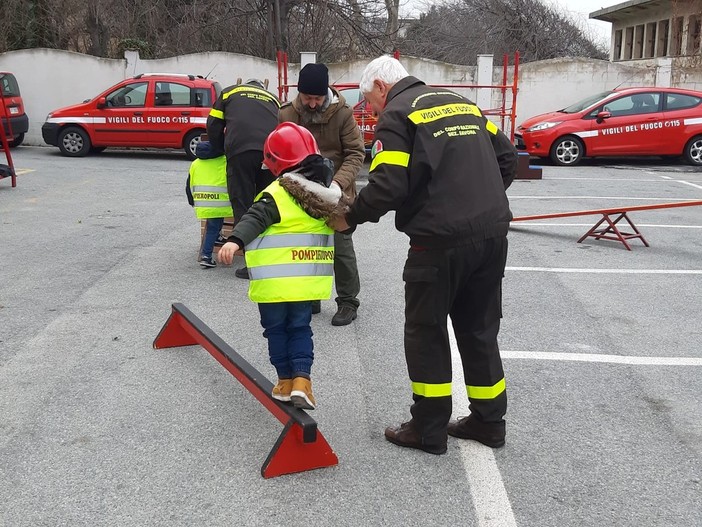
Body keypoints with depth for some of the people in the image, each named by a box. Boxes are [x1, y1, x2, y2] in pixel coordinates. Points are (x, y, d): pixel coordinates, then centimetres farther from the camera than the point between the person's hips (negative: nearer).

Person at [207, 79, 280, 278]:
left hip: (241, 150, -3)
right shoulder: (273, 98, 33)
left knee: (243, 206, 1)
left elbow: (213, 126, 19)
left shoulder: (230, 92, 26)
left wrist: (223, 150, 32)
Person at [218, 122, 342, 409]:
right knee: (300, 328, 15)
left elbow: (256, 218, -30)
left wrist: (235, 241, -40)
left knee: (276, 329, 13)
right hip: (309, 280, 5)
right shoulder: (327, 192, 3)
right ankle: (302, 378, 1)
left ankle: (286, 380, 19)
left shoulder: (277, 194, -16)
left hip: (275, 280, -5)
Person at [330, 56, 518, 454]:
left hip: (441, 239, -7)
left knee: (426, 332, 8)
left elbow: (387, 187, -15)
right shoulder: (462, 102, 18)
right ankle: (489, 421, 26)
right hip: (493, 232, 7)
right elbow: (506, 155, 17)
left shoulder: (397, 115, -4)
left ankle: (429, 429, 16)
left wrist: (349, 218, -1)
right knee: (480, 330, 17)